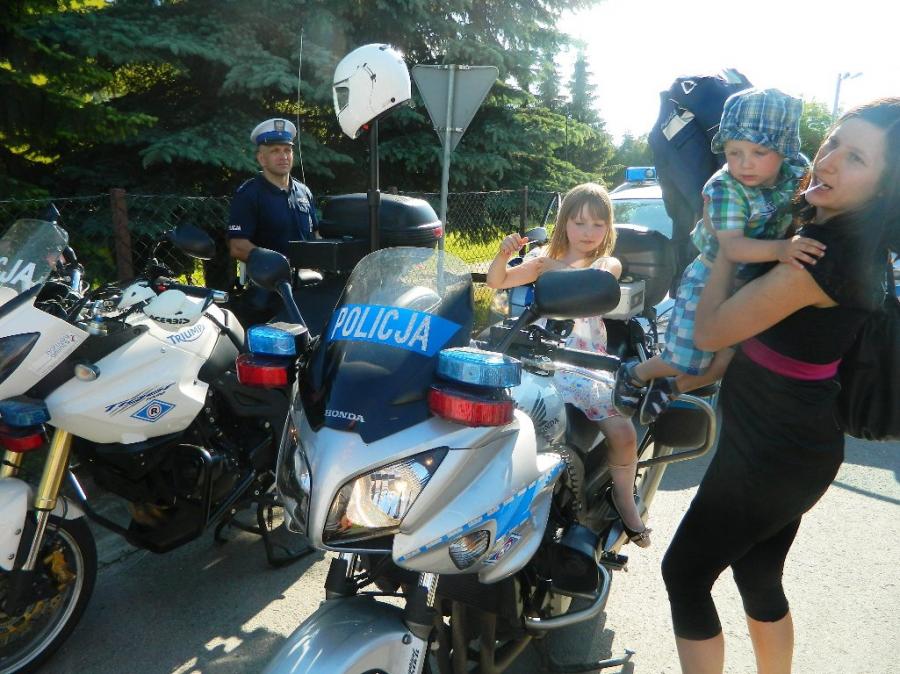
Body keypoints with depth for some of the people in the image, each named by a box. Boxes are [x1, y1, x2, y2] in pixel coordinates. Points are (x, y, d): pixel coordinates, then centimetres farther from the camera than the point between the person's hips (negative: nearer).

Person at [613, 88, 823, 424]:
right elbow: (731, 247, -39)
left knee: (724, 364, 11)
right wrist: (779, 248, -52)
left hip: (754, 285, 6)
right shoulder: (725, 188, -28)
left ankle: (669, 389, 36)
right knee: (686, 362, 3)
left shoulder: (795, 173, -11)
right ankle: (633, 374, 32)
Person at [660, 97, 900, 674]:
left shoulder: (819, 261, -27)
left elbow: (709, 331, -22)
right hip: (795, 442, 9)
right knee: (759, 578, 23)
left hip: (770, 453, -9)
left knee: (685, 576, 5)